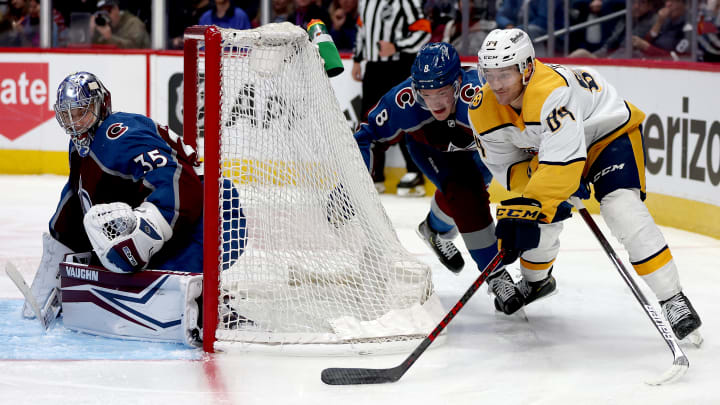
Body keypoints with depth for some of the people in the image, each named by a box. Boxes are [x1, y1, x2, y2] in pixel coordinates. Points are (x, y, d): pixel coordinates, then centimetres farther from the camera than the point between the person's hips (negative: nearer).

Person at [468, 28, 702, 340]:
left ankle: (673, 299, -23)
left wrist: (531, 204, -47)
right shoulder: (484, 111, -16)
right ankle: (536, 279, 33)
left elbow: (563, 162, -45)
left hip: (611, 132, -7)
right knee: (540, 215, -2)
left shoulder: (551, 92, -41)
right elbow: (505, 165, -10)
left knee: (622, 209, -27)